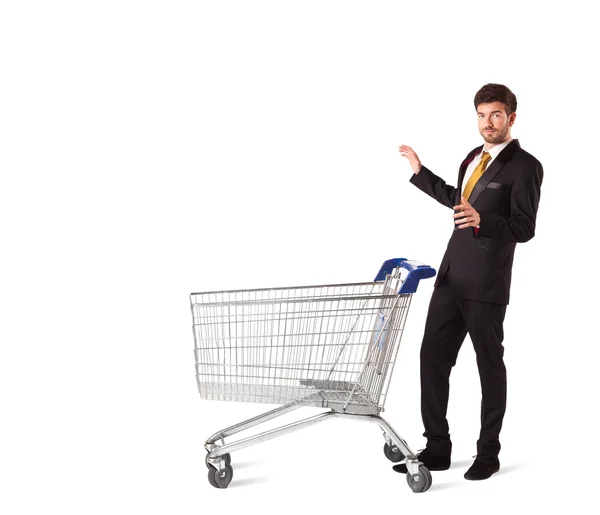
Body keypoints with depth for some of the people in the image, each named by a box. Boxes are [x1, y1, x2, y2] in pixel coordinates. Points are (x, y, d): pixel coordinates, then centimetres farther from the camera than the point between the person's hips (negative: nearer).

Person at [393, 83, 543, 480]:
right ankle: (437, 448, 17)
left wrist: (481, 220, -32)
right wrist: (420, 172, 30)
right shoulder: (475, 156, 13)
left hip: (486, 283, -7)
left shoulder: (525, 166, -10)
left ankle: (488, 452, 21)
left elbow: (524, 229, -16)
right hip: (451, 276, 7)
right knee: (433, 357, 6)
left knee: (489, 365, 6)